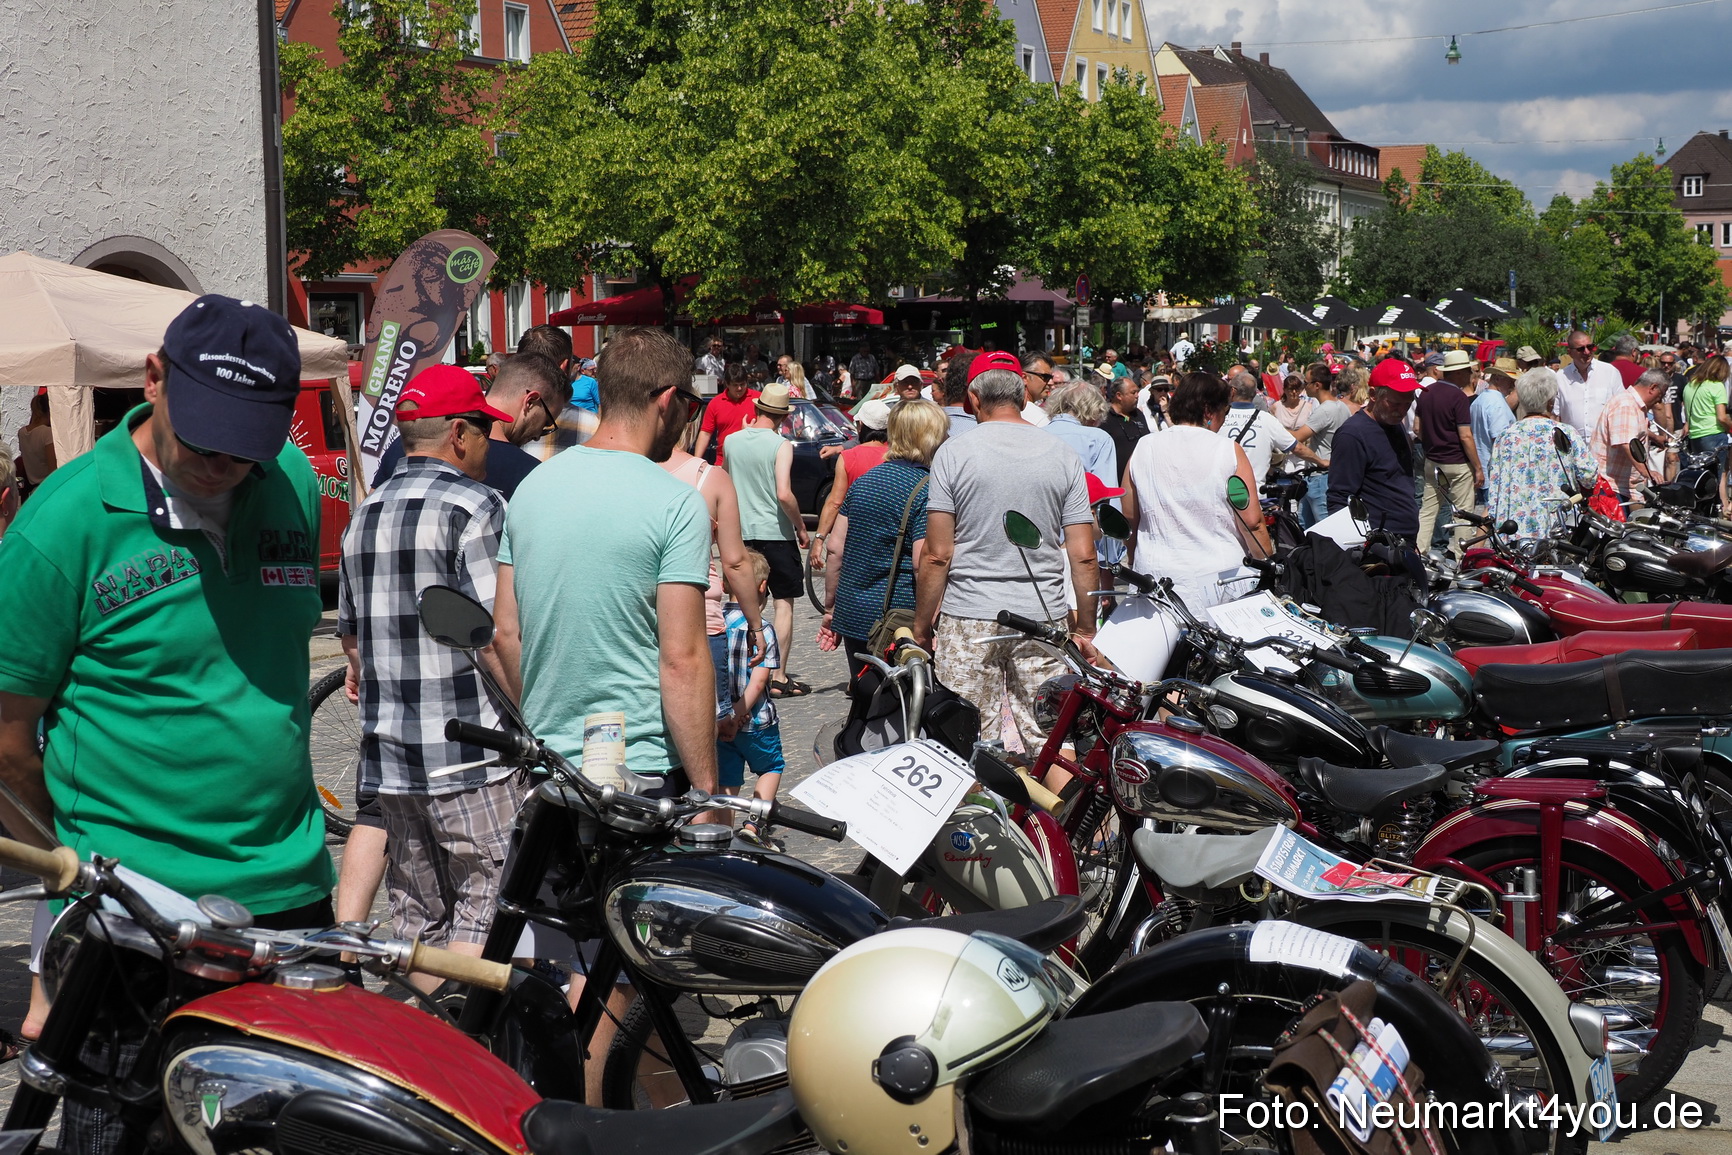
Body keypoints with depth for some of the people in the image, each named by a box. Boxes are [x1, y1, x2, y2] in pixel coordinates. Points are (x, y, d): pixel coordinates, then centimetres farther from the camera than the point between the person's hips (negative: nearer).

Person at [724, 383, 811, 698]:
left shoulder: (732, 440, 3)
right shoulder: (780, 445, -12)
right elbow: (784, 494, -22)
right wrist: (801, 526, -7)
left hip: (742, 533, 5)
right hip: (776, 533, -5)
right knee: (784, 604, 2)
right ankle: (779, 678, 0)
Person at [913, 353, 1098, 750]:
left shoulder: (953, 453, -2)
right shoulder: (1063, 456, 4)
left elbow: (937, 556, -5)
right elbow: (1083, 557, 3)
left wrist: (921, 627, 5)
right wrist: (1085, 629, 12)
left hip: (968, 618, -2)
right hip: (1044, 615, 2)